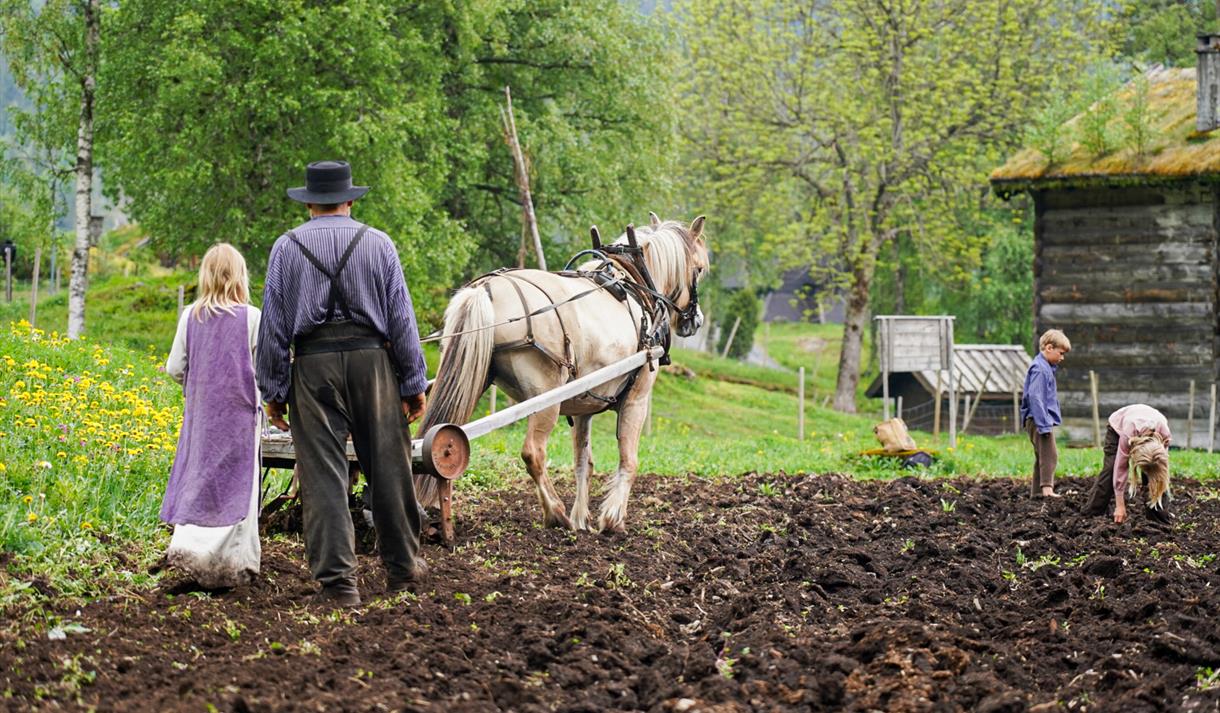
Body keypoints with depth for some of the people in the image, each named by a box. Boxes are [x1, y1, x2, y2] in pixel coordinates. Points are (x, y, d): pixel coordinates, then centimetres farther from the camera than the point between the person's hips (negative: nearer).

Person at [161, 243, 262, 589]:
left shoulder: (190, 316, 0)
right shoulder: (252, 317, -7)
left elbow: (174, 368, 3)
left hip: (200, 410, 2)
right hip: (241, 412, -2)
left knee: (197, 479, 10)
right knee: (236, 484, 3)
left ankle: (185, 541, -6)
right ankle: (236, 563, 0)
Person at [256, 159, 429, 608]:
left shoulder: (286, 248, 5)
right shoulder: (378, 244, 5)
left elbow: (273, 324, 4)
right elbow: (402, 318, 4)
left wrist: (273, 390, 8)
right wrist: (413, 384, 9)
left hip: (312, 364, 0)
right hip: (371, 356, 1)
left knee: (323, 475, 0)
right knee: (387, 466, 11)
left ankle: (337, 582, -4)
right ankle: (402, 567, 23)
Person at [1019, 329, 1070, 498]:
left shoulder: (1046, 367, 17)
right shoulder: (1039, 368, -15)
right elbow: (1035, 397, -22)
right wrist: (1044, 424, -24)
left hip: (1041, 420, 11)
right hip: (1039, 420, -11)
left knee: (1042, 456, 14)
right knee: (1049, 454, -17)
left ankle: (1036, 491, 19)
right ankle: (1047, 487, -23)